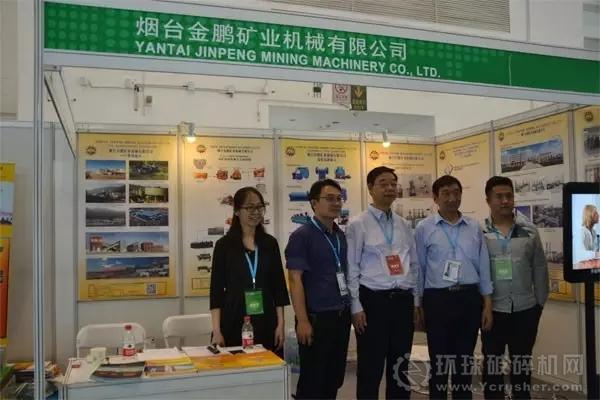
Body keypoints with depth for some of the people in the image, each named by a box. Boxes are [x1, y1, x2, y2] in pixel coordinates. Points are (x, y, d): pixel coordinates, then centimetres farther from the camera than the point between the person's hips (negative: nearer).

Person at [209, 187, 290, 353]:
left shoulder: (270, 243, 7)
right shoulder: (224, 244, -1)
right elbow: (216, 289, -2)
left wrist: (281, 324, 2)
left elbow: (279, 286, 8)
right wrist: (216, 330, -7)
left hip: (266, 322, 3)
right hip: (233, 322, -2)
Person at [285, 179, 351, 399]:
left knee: (335, 379, 15)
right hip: (317, 317, -6)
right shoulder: (301, 236, -10)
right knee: (313, 382, 4)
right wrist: (303, 320, -18)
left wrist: (351, 309, 13)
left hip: (341, 316, 7)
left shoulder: (341, 235, 10)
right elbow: (295, 280, -14)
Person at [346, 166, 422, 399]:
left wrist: (416, 301, 11)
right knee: (371, 367, 3)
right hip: (373, 300, -5)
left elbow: (414, 265, 15)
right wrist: (356, 307, -11)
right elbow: (351, 269, -7)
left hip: (403, 300, 5)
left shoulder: (404, 226, 11)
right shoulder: (358, 225, -5)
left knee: (400, 366, 13)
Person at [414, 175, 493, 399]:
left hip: (469, 298, 3)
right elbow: (418, 269, 2)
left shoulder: (474, 228, 8)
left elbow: (484, 268, 9)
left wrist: (488, 305, 4)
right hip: (438, 299, -2)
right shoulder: (424, 228, 0)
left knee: (465, 360, 13)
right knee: (439, 361, 7)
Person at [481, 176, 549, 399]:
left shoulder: (529, 231, 2)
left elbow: (540, 269, 7)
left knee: (522, 363, 14)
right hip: (492, 310, -2)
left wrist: (540, 302, 7)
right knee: (492, 363, 11)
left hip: (525, 310, 2)